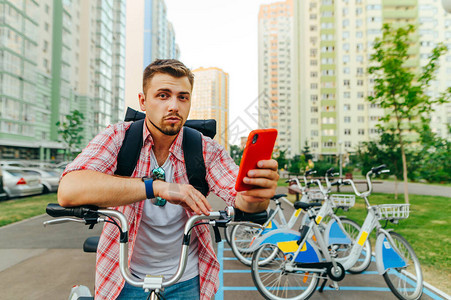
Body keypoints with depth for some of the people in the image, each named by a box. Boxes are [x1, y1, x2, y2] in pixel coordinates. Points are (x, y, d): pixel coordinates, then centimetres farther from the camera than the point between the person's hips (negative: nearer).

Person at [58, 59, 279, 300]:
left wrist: (255, 197, -46)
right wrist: (156, 186, -39)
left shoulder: (206, 150, -9)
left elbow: (240, 196, -21)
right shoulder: (118, 138, -13)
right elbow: (69, 191, -29)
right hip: (126, 280, 0)